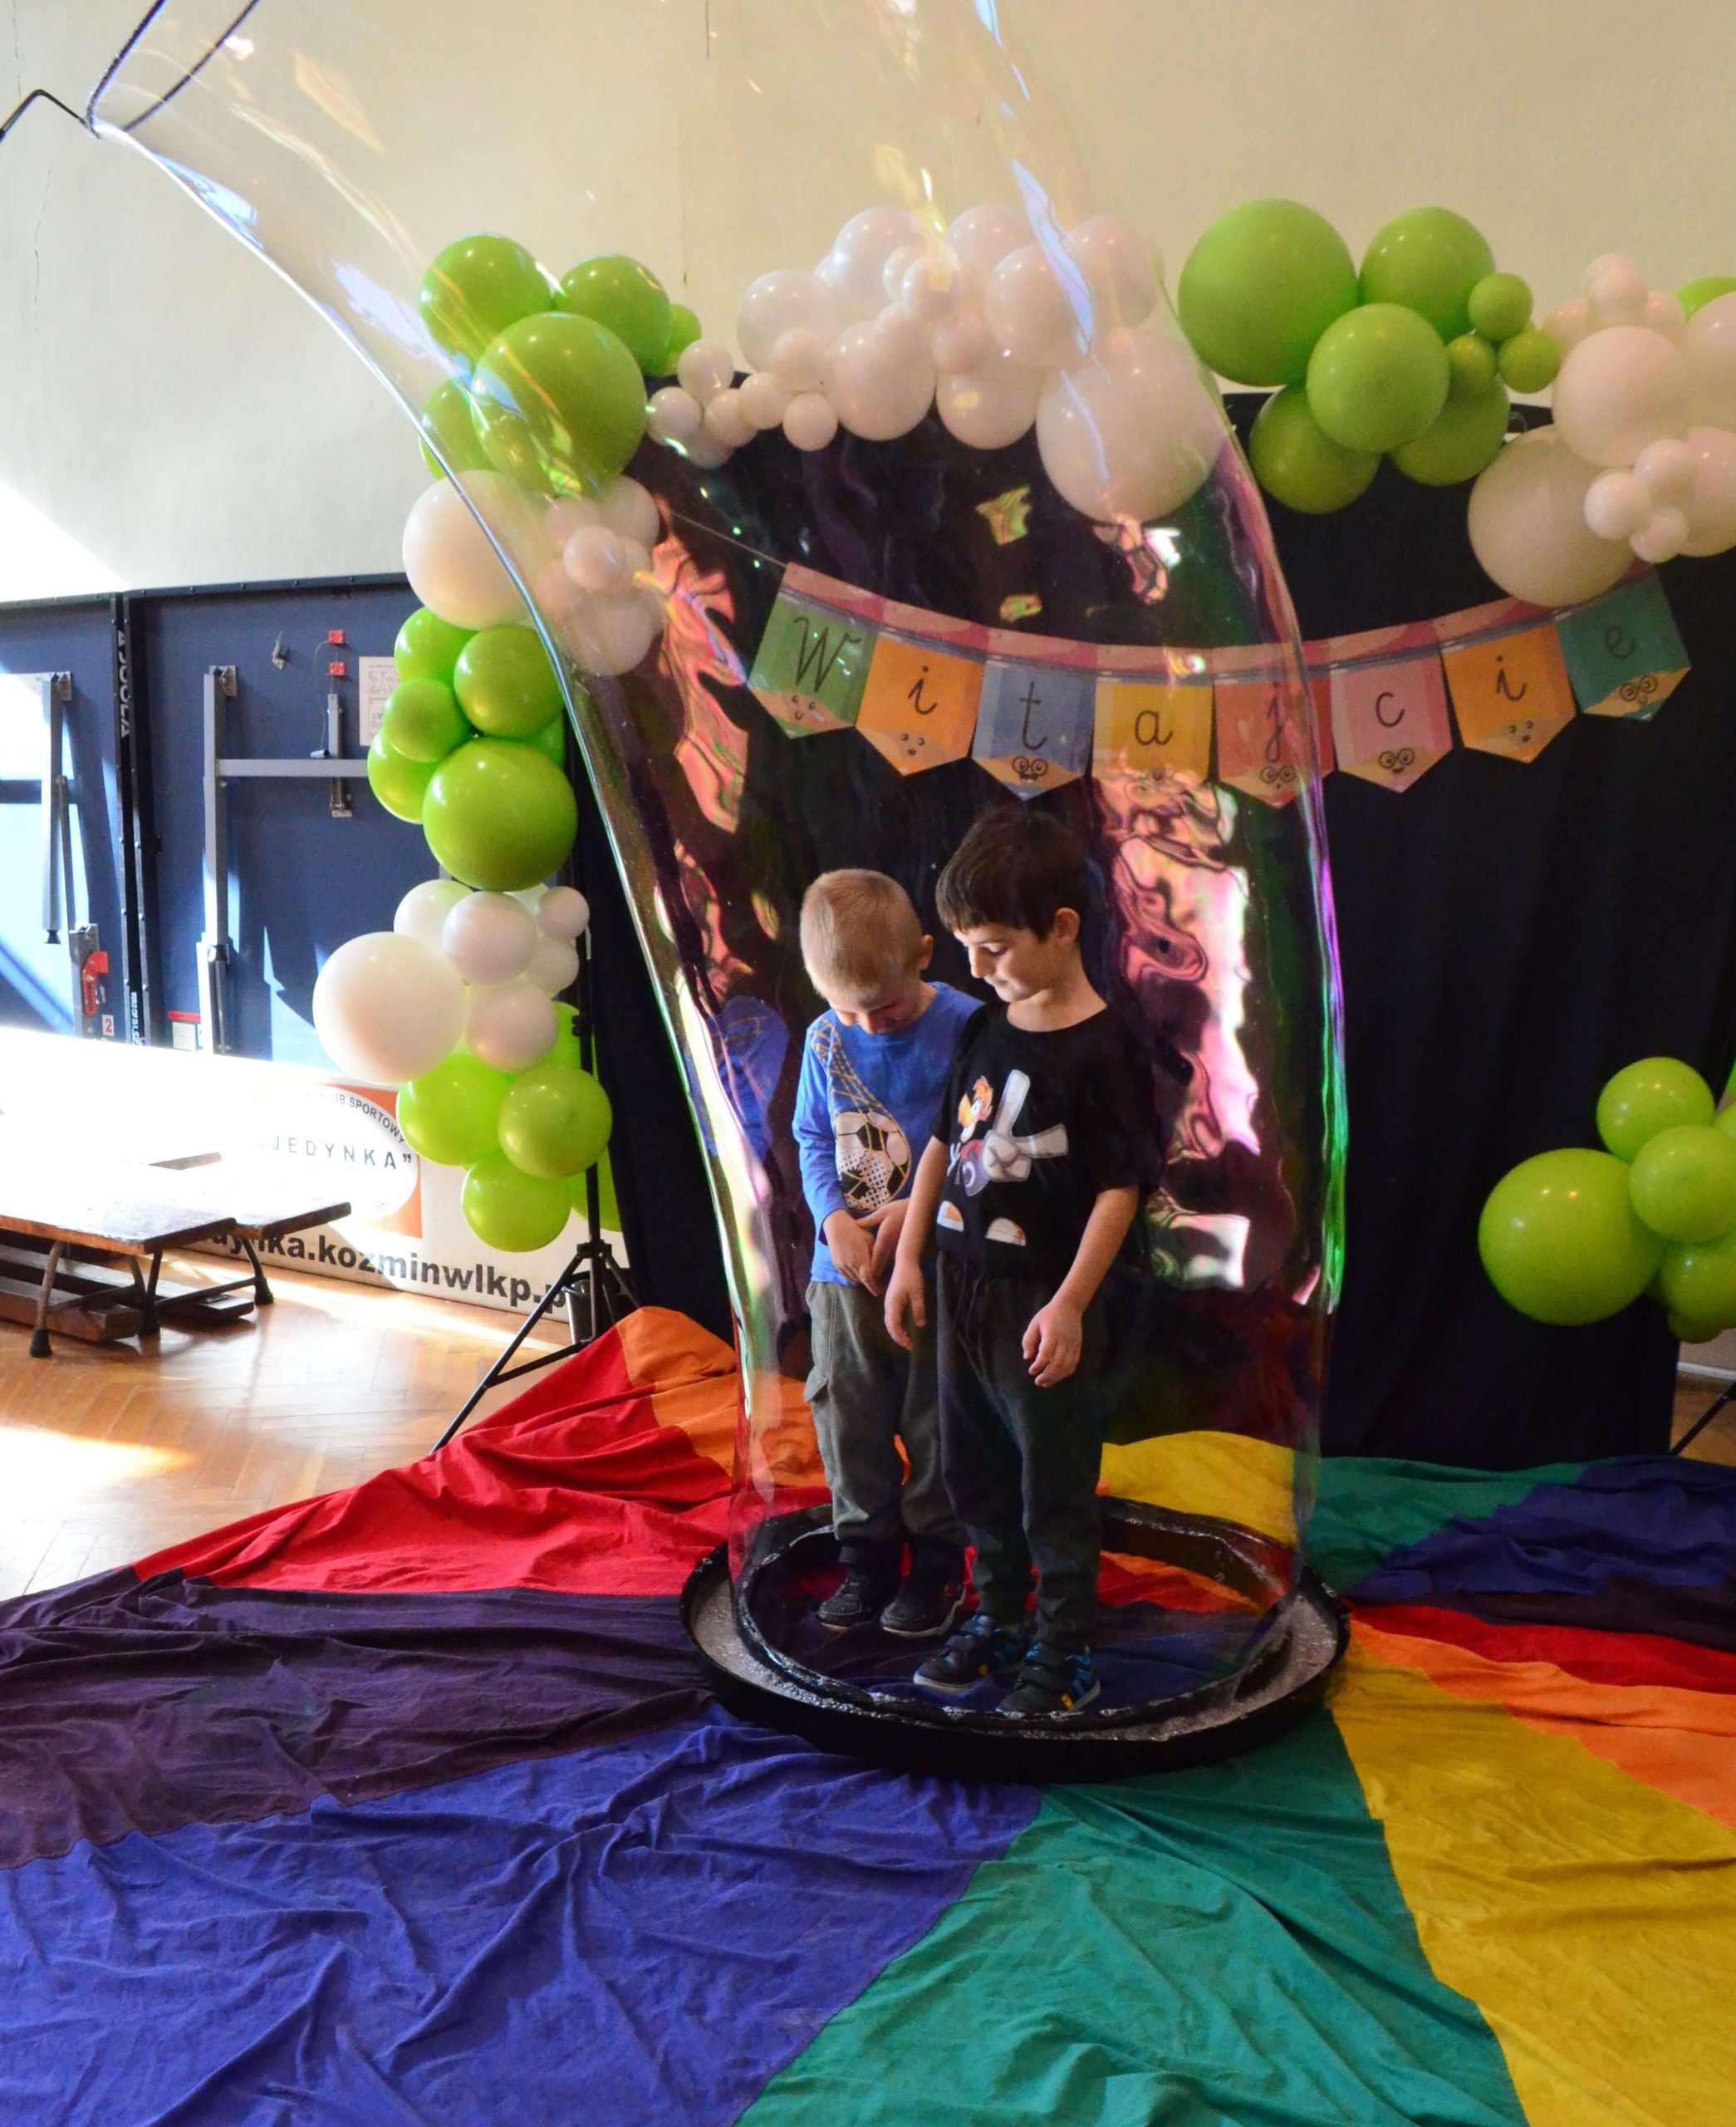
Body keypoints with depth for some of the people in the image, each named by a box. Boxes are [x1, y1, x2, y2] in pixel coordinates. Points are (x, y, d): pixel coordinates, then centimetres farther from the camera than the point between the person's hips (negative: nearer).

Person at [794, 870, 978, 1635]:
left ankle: (938, 1558, 28)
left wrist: (918, 1208, -20)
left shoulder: (966, 1029, -14)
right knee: (847, 1414, 13)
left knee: (936, 1419, 9)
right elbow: (814, 1141, 6)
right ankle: (867, 1549, 31)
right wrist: (834, 1219, -10)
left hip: (939, 1266, -4)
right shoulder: (826, 1039, -1)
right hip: (844, 1269, 4)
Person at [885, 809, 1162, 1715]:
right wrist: (908, 1257, 10)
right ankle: (998, 1621, 37)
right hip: (962, 1286, 7)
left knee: (1054, 1489, 7)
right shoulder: (984, 1030, 6)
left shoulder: (1102, 1048, -15)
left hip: (1043, 1303, -7)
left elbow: (1121, 1187, -16)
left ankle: (1065, 1656, 23)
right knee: (975, 1471, 19)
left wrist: (1069, 1305, -19)